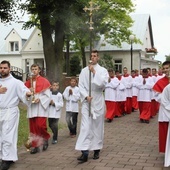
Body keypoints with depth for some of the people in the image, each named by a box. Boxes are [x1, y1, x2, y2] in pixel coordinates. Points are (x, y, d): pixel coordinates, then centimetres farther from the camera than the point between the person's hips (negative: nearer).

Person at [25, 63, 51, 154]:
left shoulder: (44, 81, 0)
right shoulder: (28, 82, 12)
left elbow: (48, 95, -3)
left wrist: (39, 99, -16)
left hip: (41, 107, -4)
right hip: (31, 107, 4)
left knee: (40, 125, -12)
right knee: (33, 128, 2)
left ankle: (45, 138, 16)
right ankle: (35, 145, 10)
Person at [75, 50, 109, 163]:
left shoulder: (103, 70, 1)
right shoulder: (84, 71, 6)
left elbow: (102, 83, -15)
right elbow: (81, 85, 2)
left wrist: (94, 72, -17)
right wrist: (86, 96, -13)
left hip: (98, 102, -1)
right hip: (87, 101, 1)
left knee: (97, 126, 7)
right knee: (85, 126, -7)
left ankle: (97, 150, 19)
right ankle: (85, 152, -10)